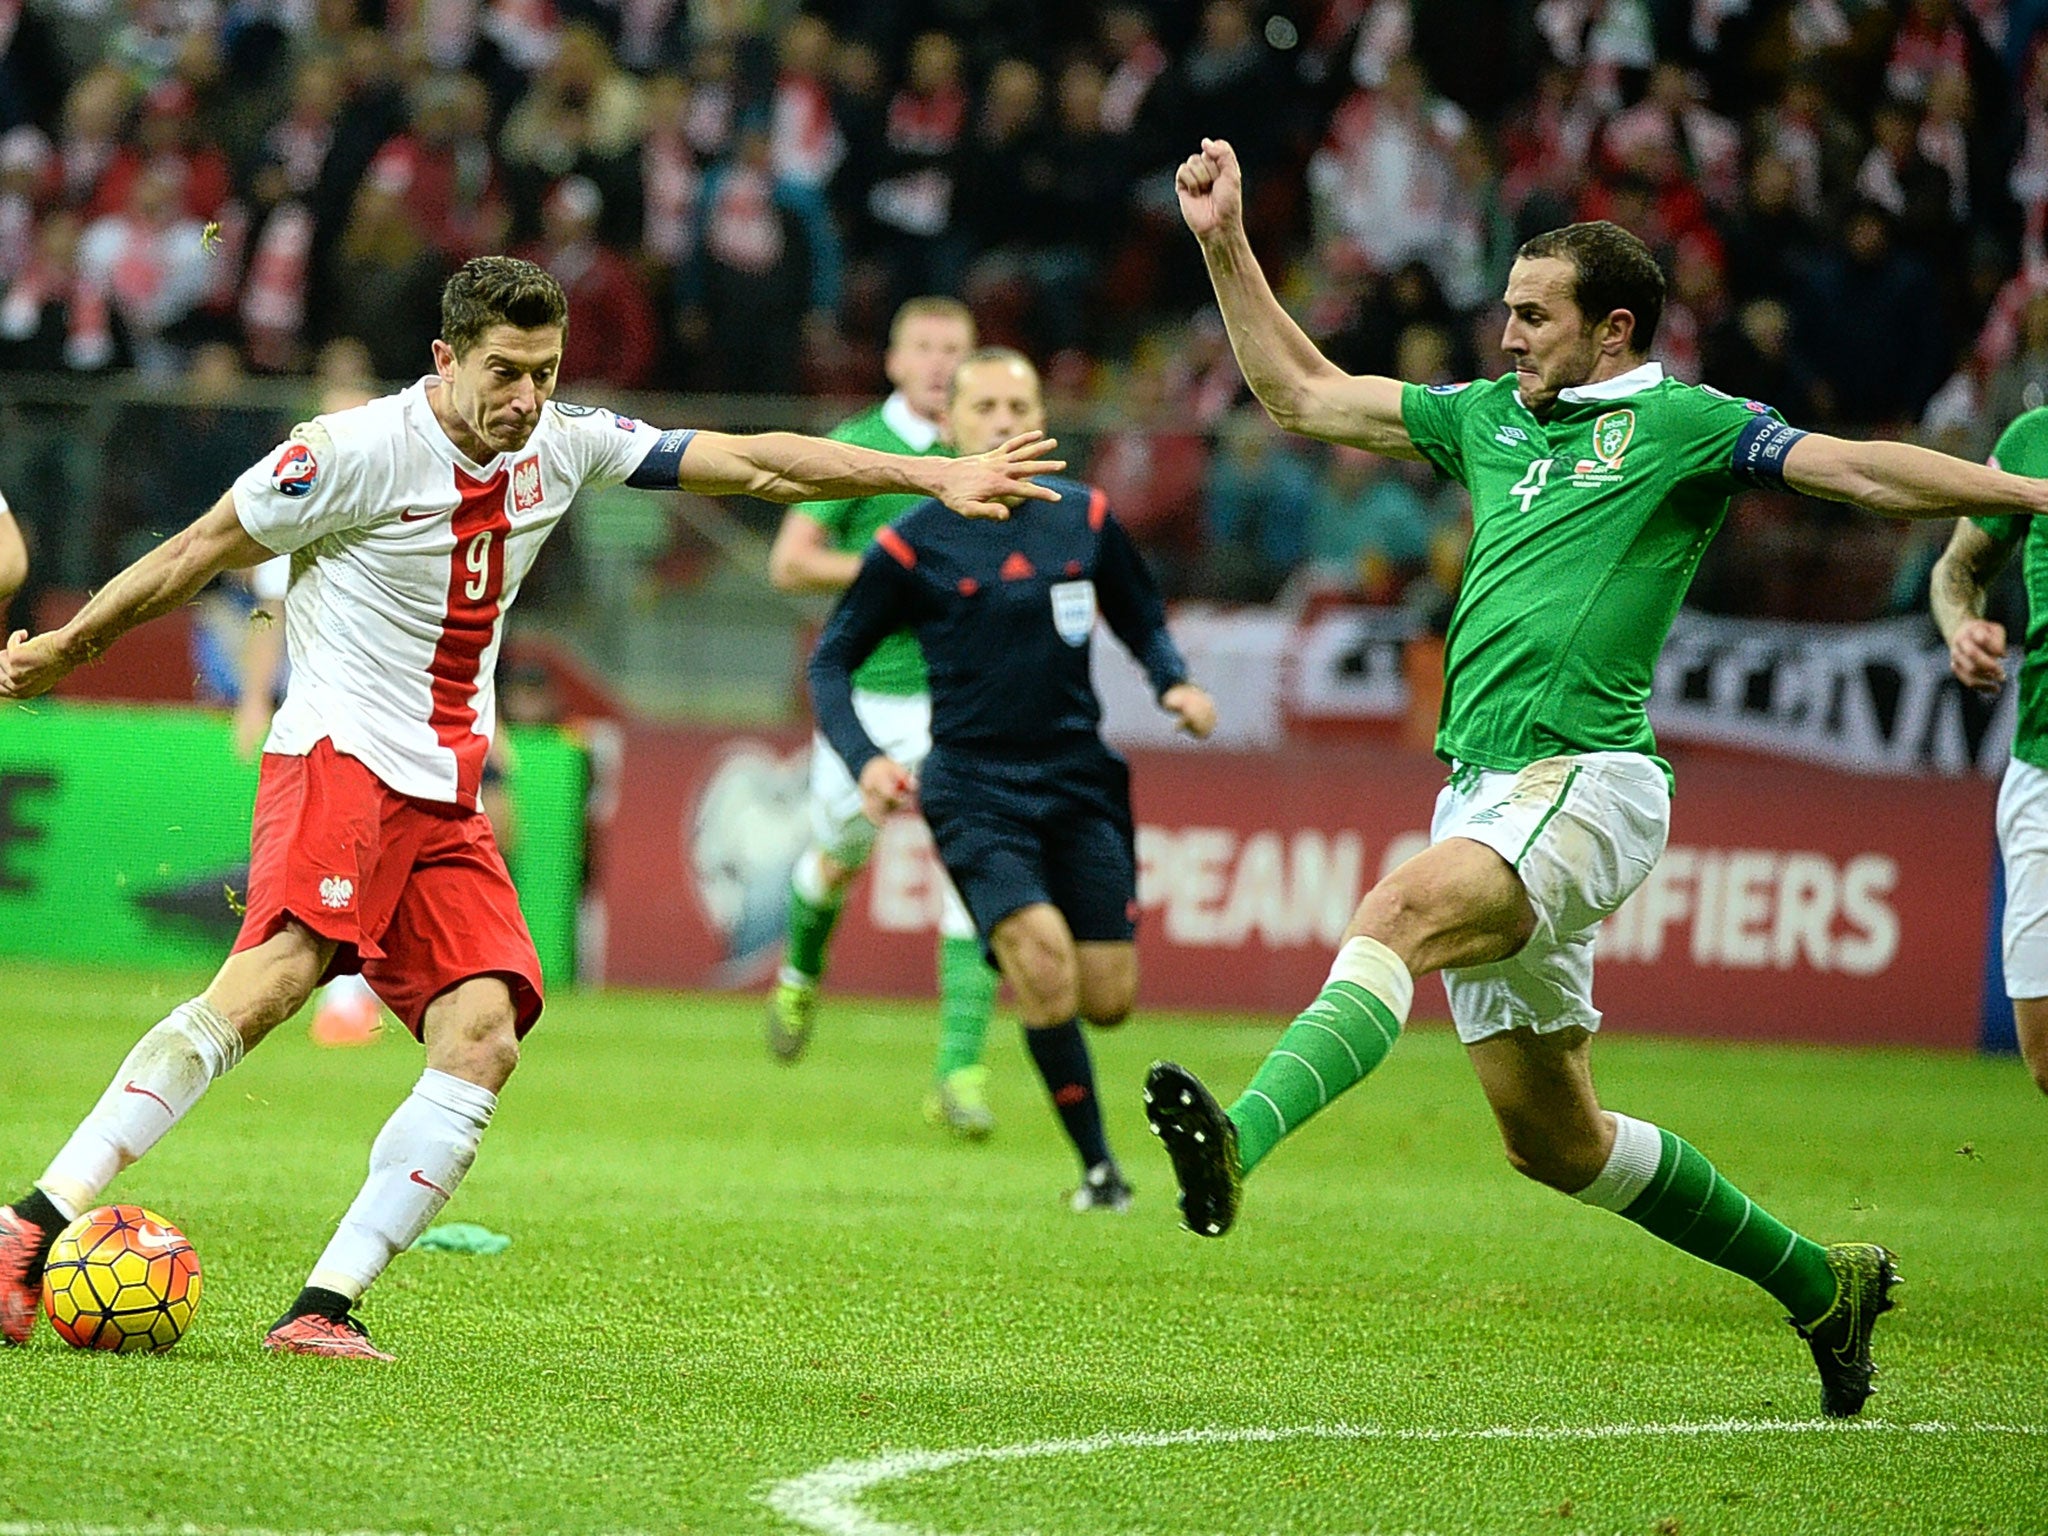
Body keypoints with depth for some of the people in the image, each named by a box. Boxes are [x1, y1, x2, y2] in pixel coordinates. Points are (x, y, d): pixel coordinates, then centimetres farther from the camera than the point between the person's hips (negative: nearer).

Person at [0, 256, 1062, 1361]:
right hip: (339, 760, -7)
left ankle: (326, 1307, -16)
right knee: (270, 978, -29)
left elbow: (751, 464, 15)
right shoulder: (356, 450, -8)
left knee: (484, 1039, -12)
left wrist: (933, 475, 13)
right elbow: (199, 553, 2)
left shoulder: (559, 448, 10)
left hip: (446, 802, 7)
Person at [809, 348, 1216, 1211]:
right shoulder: (913, 543, -3)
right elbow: (830, 662, 3)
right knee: (1041, 955, -24)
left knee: (1109, 1000, -4)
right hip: (973, 790, -3)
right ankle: (1097, 1164, -9)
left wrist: (1175, 686, -3)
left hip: (1079, 780, 3)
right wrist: (864, 761, -13)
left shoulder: (1084, 519, 6)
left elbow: (1144, 623, 19)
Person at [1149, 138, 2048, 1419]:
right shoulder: (1489, 417, 19)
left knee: (1400, 911, -35)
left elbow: (1865, 471, -7)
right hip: (1480, 786, 8)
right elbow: (1302, 393, 26)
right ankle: (1821, 1284, 25)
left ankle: (1241, 1142, -55)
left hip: (1585, 778, -8)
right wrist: (1226, 243, 20)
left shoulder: (1680, 424, 1)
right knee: (1552, 1138, 10)